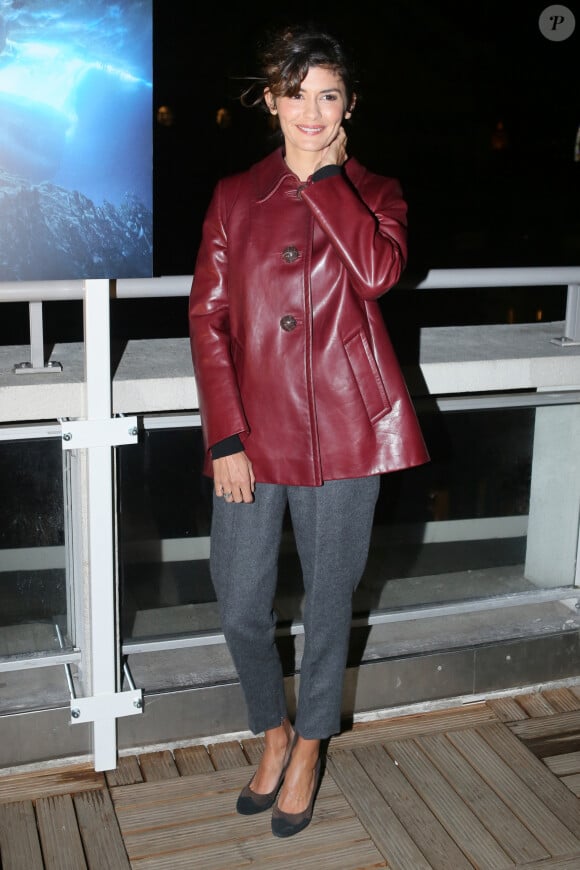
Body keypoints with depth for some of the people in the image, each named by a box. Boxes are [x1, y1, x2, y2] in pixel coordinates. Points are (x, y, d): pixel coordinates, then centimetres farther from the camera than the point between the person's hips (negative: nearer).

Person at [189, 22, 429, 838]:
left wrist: (325, 175, -8)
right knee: (240, 609, 5)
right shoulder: (235, 197, 9)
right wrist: (225, 435, -8)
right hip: (254, 431, 1)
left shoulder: (375, 193, 7)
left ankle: (310, 746, 34)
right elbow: (207, 318, 2)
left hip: (344, 430, -1)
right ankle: (274, 731, 34)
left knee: (329, 601, 10)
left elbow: (377, 271, -17)